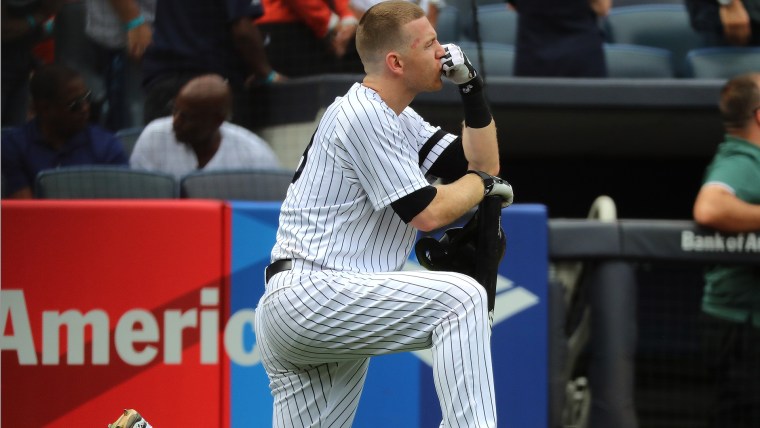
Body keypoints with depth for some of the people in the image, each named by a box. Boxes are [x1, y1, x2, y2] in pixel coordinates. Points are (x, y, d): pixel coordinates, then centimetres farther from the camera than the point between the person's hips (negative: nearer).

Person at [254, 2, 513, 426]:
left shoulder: (398, 118, 18)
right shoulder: (364, 115, -12)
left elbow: (482, 164, 19)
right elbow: (428, 212, -15)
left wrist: (473, 90, 8)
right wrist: (481, 182, 3)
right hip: (311, 293, -11)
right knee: (461, 298, -22)